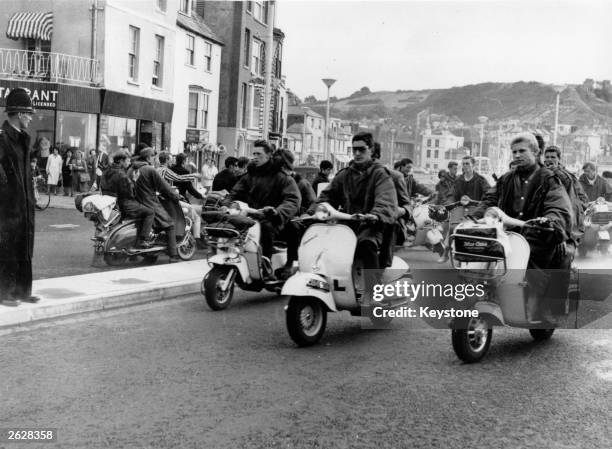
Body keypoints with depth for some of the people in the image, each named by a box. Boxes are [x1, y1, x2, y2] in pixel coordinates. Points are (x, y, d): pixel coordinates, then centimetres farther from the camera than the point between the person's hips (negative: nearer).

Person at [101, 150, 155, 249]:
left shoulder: (107, 172, 12)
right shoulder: (121, 175, -19)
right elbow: (129, 193, -19)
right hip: (123, 205, -11)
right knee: (150, 212, -7)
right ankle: (142, 241, -12)